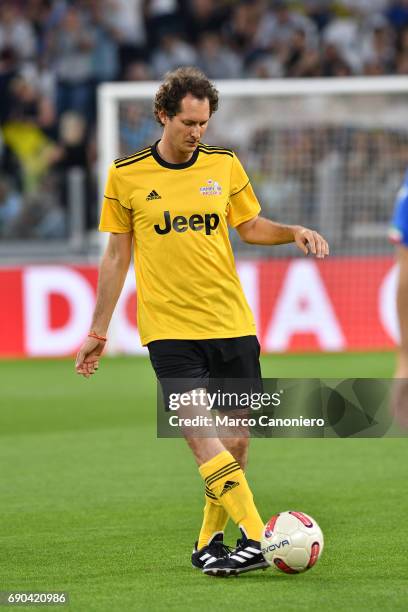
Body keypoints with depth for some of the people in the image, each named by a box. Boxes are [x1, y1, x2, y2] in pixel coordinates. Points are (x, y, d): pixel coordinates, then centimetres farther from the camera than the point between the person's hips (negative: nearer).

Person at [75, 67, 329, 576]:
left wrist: (295, 232, -1)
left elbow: (251, 227, 19)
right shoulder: (126, 175, 0)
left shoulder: (224, 165, 6)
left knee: (236, 438, 4)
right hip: (169, 328, -3)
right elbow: (116, 256, 8)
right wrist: (98, 331, 10)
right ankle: (256, 539, -23)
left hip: (232, 323, 3)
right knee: (201, 436, -18)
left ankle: (209, 542, 19)